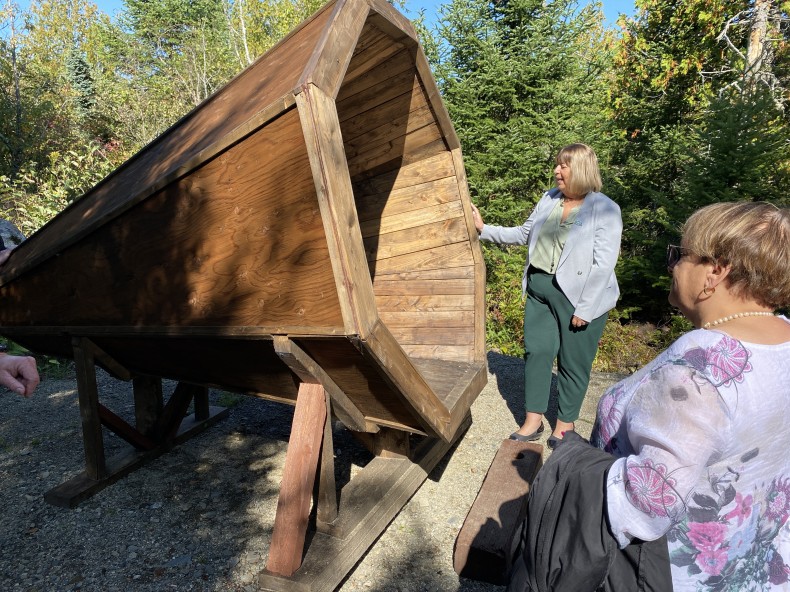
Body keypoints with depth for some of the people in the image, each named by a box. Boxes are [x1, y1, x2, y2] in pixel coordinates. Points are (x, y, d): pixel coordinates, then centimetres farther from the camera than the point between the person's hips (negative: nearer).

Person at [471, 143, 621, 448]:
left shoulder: (604, 209, -10)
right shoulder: (549, 198, 8)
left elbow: (604, 264, -14)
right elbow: (523, 233, 17)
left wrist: (584, 309, -15)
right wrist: (484, 229, 8)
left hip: (578, 296, -5)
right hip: (539, 288, 6)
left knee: (573, 361, 7)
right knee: (536, 351, 7)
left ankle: (565, 423, 27)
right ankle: (533, 420, 22)